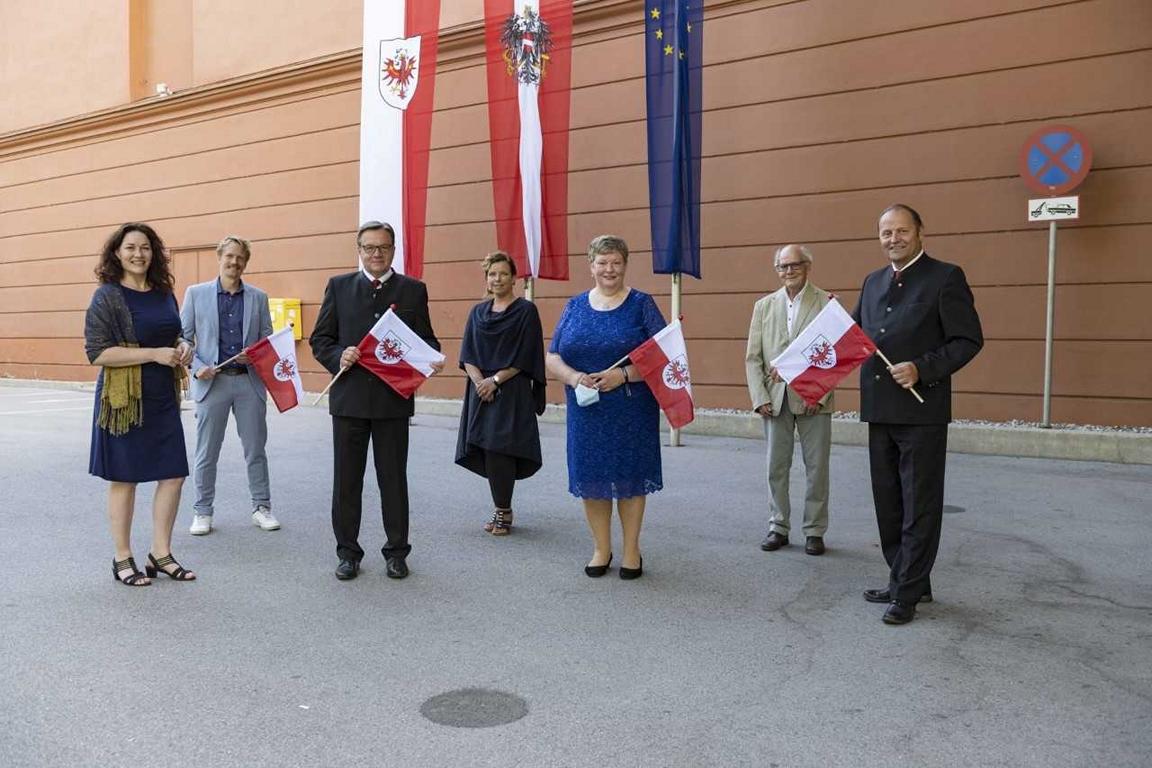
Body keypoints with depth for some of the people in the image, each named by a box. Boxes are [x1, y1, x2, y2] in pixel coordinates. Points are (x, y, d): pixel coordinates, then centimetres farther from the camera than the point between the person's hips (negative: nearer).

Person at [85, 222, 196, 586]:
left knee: (173, 474, 6)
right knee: (125, 478, 5)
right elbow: (97, 353, -16)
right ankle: (122, 559, 18)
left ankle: (160, 554, 20)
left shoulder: (164, 294, 9)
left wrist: (183, 349, 0)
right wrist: (154, 354, -21)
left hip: (163, 399, 6)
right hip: (124, 400, -6)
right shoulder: (107, 297, -8)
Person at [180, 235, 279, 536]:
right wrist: (197, 367, -11)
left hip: (250, 381, 1)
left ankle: (262, 507, 18)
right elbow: (182, 337, 4)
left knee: (255, 449, 7)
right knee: (206, 453, 6)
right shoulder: (196, 293, 4)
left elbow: (268, 340, 10)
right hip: (212, 382, -1)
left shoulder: (258, 297, 7)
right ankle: (202, 511, 17)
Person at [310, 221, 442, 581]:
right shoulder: (339, 286, 7)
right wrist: (338, 357, -14)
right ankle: (348, 552, 21)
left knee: (394, 479, 8)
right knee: (346, 480, 8)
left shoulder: (413, 290, 5)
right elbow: (319, 339, 6)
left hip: (394, 399, -1)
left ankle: (396, 552, 21)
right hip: (349, 398, 1)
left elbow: (425, 339, 7)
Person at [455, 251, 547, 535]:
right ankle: (501, 509, 16)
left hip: (511, 392, -5)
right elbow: (467, 354, 7)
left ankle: (503, 511, 3)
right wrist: (479, 380, -10)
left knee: (500, 450, -9)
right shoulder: (477, 312, 13)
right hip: (481, 391, 5)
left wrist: (495, 380, -14)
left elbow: (525, 355, -8)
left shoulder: (526, 311, -2)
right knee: (487, 451, 5)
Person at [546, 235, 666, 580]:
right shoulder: (575, 306, 9)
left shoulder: (641, 304, 1)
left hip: (631, 412, -2)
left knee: (630, 476, 4)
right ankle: (601, 549, 22)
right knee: (591, 477, 6)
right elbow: (552, 358, 6)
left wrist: (623, 375, -19)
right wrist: (574, 377, -15)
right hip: (586, 410, 3)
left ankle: (631, 551, 18)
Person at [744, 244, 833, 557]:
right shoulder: (764, 305, 10)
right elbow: (753, 357, 6)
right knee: (776, 467, 8)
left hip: (812, 399, -3)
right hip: (775, 400, 3)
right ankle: (778, 528, 19)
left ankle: (814, 531, 16)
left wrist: (820, 395, -13)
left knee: (817, 468, 5)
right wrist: (759, 398, -4)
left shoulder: (827, 302, 0)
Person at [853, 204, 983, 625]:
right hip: (880, 410, 7)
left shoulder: (945, 277, -6)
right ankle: (903, 580, 28)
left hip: (921, 411, -7)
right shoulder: (873, 282, 14)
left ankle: (909, 592, 12)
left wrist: (922, 369, -21)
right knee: (889, 504, 15)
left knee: (919, 506, 3)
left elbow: (969, 340, -10)